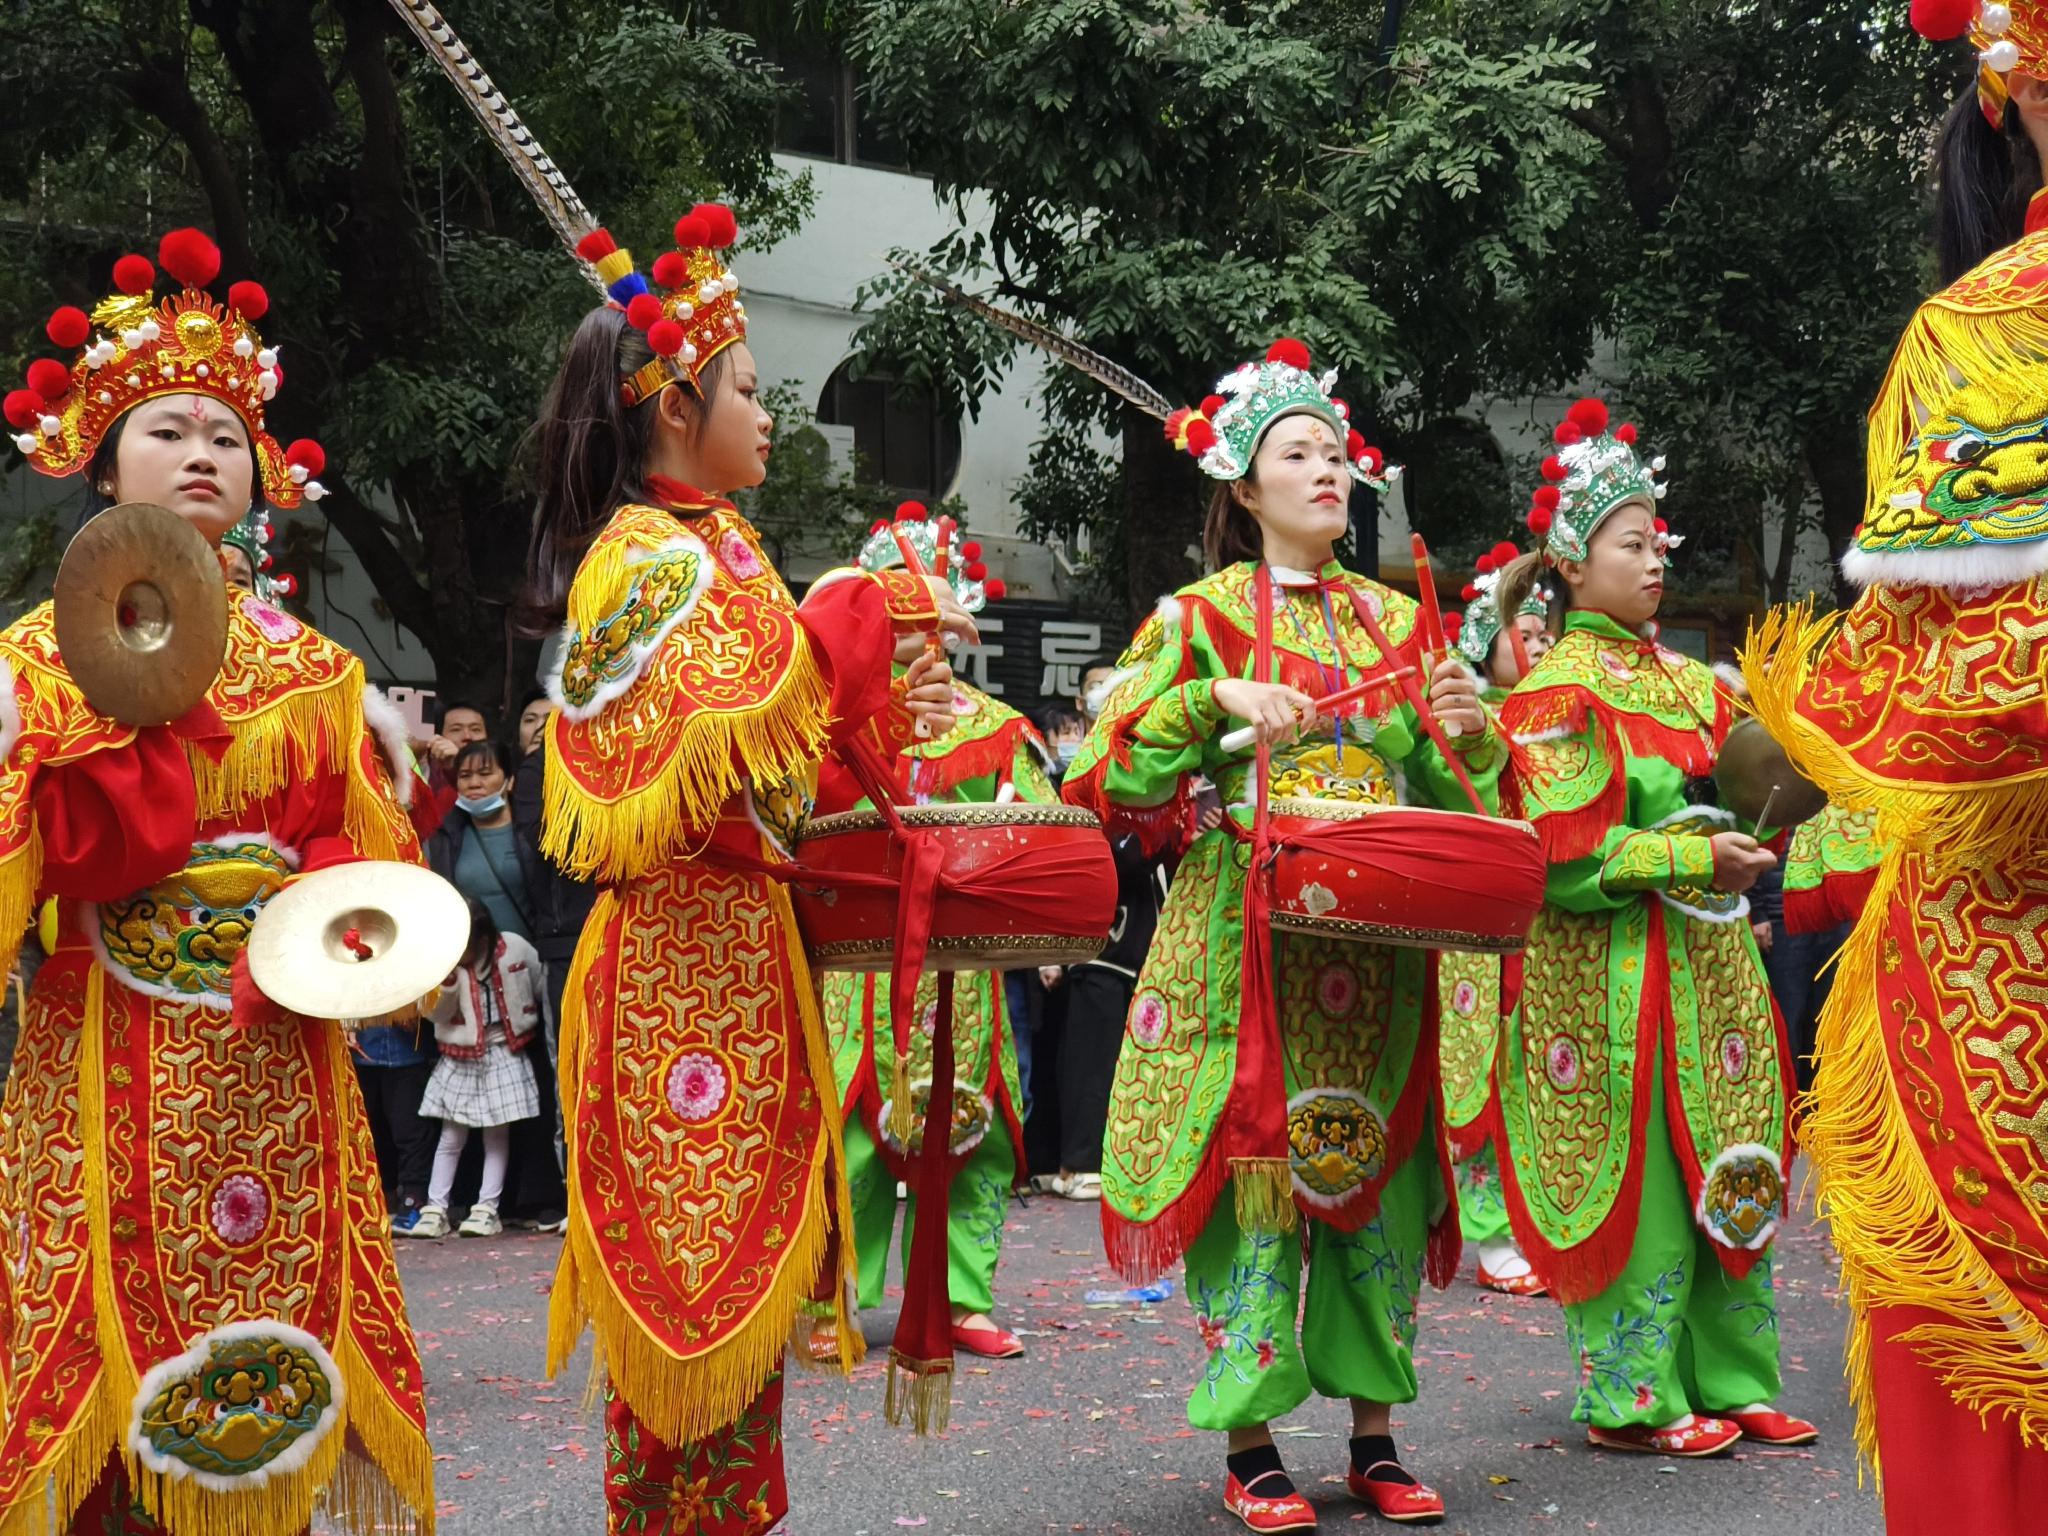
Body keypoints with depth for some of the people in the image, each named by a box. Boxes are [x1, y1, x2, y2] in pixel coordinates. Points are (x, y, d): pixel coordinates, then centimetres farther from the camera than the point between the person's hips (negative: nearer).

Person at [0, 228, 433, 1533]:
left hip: (272, 1066, 2)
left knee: (265, 1354, 2)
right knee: (112, 1326, -2)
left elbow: (361, 846, 11)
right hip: (109, 1067, -2)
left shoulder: (310, 665, 13)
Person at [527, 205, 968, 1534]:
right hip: (687, 961, -10)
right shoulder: (651, 556, -12)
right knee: (696, 1265, -3)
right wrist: (841, 632, -21)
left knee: (743, 1255, 13)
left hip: (739, 951, 10)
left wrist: (882, 714, 10)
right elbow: (704, 747, -25)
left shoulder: (710, 546, 17)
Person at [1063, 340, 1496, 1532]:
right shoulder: (1206, 615, 3)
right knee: (1254, 1174, -4)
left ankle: (1375, 1436, 16)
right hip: (1249, 943, -4)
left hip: (1377, 945, 4)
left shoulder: (1395, 618, 16)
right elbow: (1118, 776, -5)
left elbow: (1452, 793, 18)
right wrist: (1216, 698, -16)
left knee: (1378, 1176, 6)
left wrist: (1468, 727, -2)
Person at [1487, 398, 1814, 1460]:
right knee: (1636, 1175, -3)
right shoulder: (1559, 691, -8)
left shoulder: (1689, 681, 15)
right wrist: (1695, 859, -15)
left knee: (1721, 1168, 10)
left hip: (1704, 960, 8)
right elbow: (1564, 858, -16)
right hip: (1612, 971, -7)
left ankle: (1728, 1380, 20)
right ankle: (1633, 1398, 8)